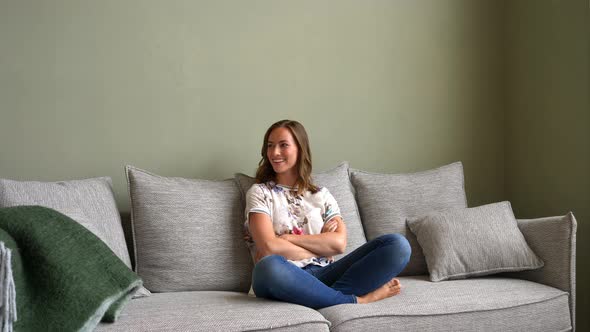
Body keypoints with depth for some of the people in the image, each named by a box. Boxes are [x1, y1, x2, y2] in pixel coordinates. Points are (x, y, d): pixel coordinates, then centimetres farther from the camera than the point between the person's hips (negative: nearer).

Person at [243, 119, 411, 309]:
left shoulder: (321, 195, 19)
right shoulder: (259, 193, 11)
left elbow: (339, 243, 1)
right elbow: (270, 246, -6)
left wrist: (287, 239, -5)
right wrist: (321, 247, -1)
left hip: (322, 275, 3)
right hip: (285, 280, -3)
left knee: (398, 245, -14)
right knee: (269, 267, -43)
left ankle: (325, 297, -28)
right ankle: (359, 300, -26)